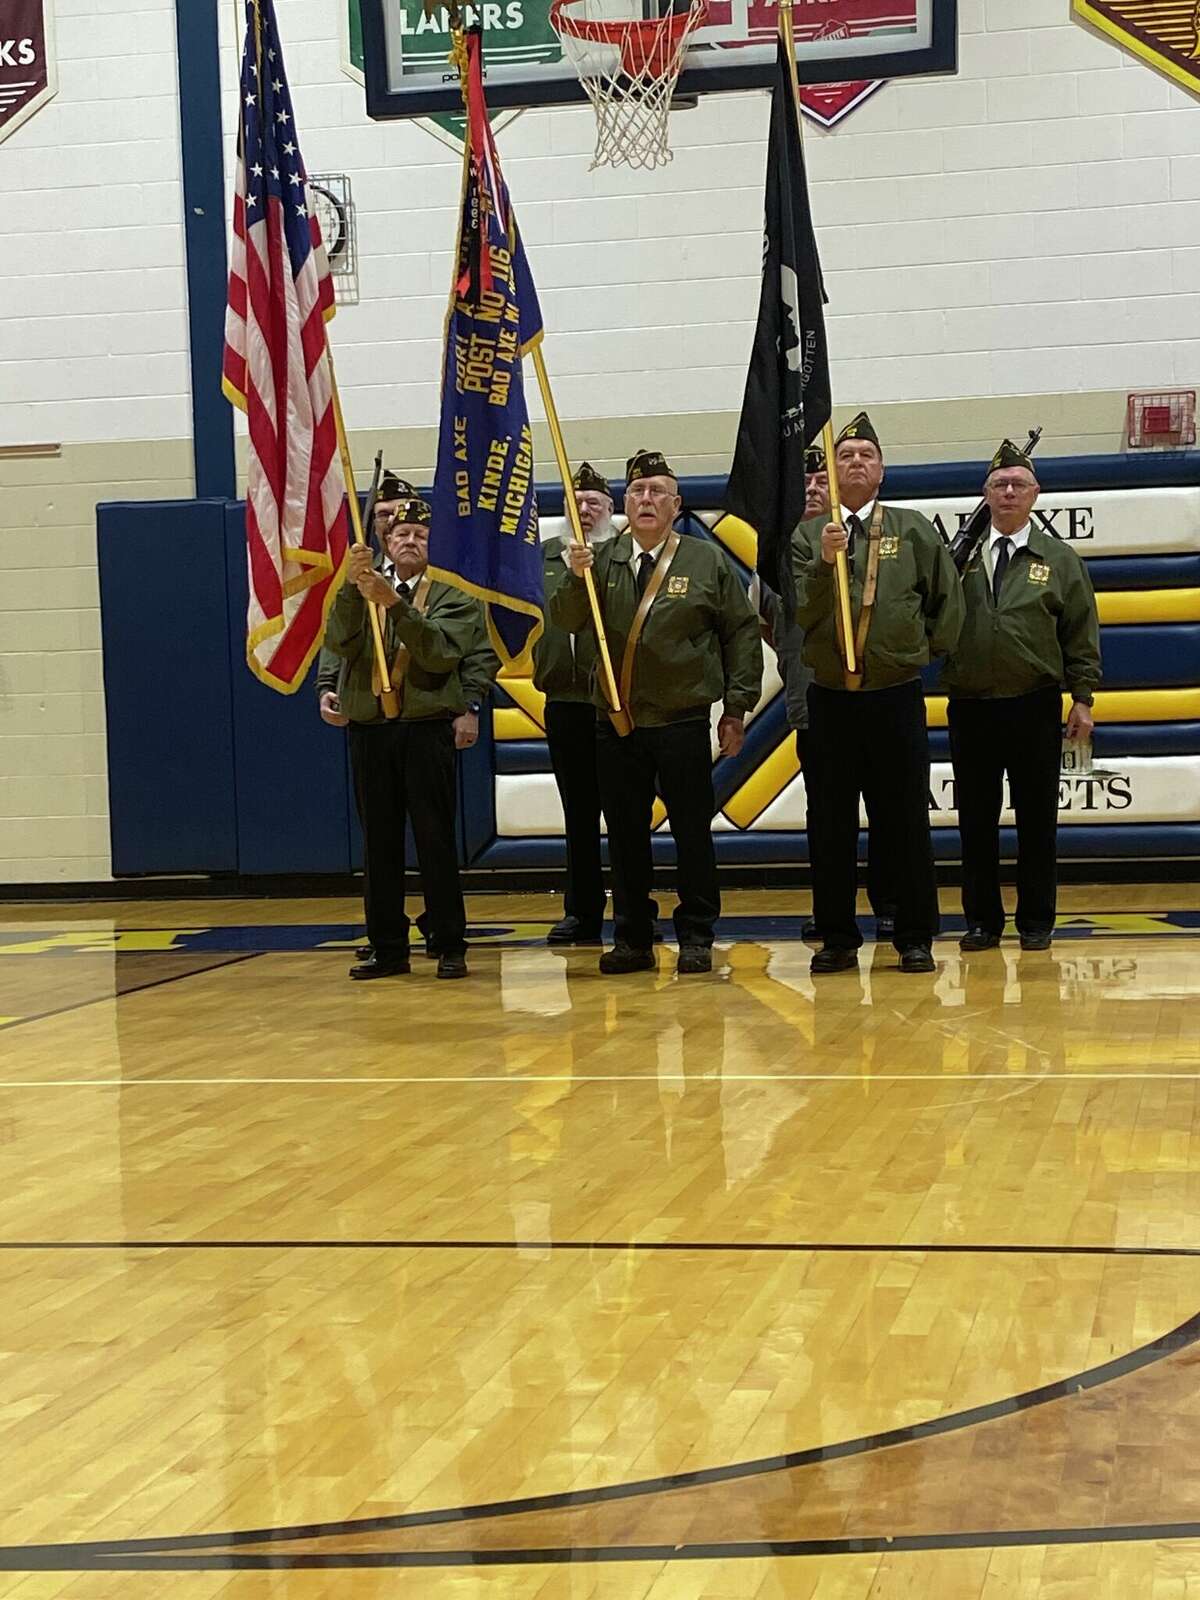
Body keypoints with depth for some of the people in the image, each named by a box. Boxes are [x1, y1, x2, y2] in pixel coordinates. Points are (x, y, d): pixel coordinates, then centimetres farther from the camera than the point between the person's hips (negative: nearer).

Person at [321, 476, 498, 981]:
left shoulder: (453, 593, 4)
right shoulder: (362, 588, 12)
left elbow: (441, 652, -13)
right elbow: (339, 644, -4)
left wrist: (395, 604, -23)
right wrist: (352, 586, -17)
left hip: (429, 727, -3)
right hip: (368, 728, 3)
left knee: (436, 840, 0)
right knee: (379, 843, 6)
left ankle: (449, 946, 6)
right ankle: (387, 948, 13)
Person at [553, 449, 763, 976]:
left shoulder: (707, 561, 2)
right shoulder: (603, 560, 7)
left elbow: (741, 632, 5)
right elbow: (566, 621, 1)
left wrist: (737, 706, 1)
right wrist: (576, 580, -18)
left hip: (684, 724, -2)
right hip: (616, 725, 2)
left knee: (693, 834, 2)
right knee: (625, 835, 7)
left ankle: (696, 938, 11)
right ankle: (633, 938, 15)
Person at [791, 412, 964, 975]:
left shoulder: (914, 529, 6)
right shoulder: (807, 537, 5)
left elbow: (947, 601, 14)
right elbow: (796, 612, -6)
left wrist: (926, 651, 11)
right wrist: (824, 562, -19)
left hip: (897, 696, -1)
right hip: (827, 698, 1)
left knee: (906, 822, 3)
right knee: (830, 824, 4)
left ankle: (915, 939, 11)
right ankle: (837, 939, 12)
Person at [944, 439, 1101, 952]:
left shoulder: (1059, 560, 6)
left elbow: (1082, 636, 4)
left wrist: (1082, 698, -2)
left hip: (1035, 709, -1)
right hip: (970, 708, 1)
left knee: (1036, 821, 4)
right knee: (976, 821, 6)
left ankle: (1036, 922, 13)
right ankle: (981, 921, 14)